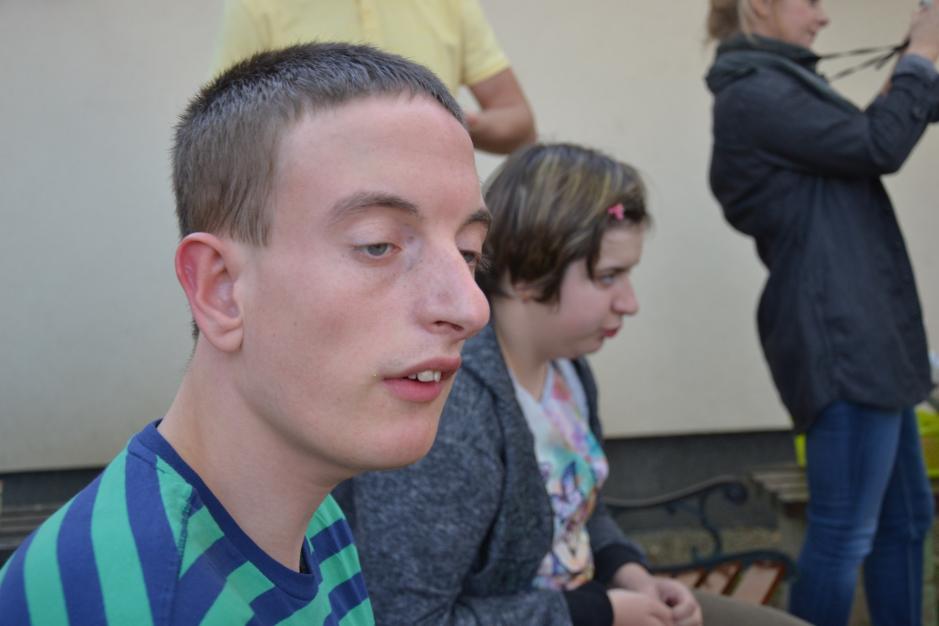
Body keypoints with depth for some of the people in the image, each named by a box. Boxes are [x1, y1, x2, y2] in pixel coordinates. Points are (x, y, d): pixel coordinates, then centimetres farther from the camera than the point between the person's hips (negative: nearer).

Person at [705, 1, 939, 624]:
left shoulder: (776, 87, 19)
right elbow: (878, 146, -14)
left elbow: (865, 134, 23)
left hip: (859, 330, 11)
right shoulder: (752, 93, -12)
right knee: (845, 532, -7)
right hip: (840, 334, -11)